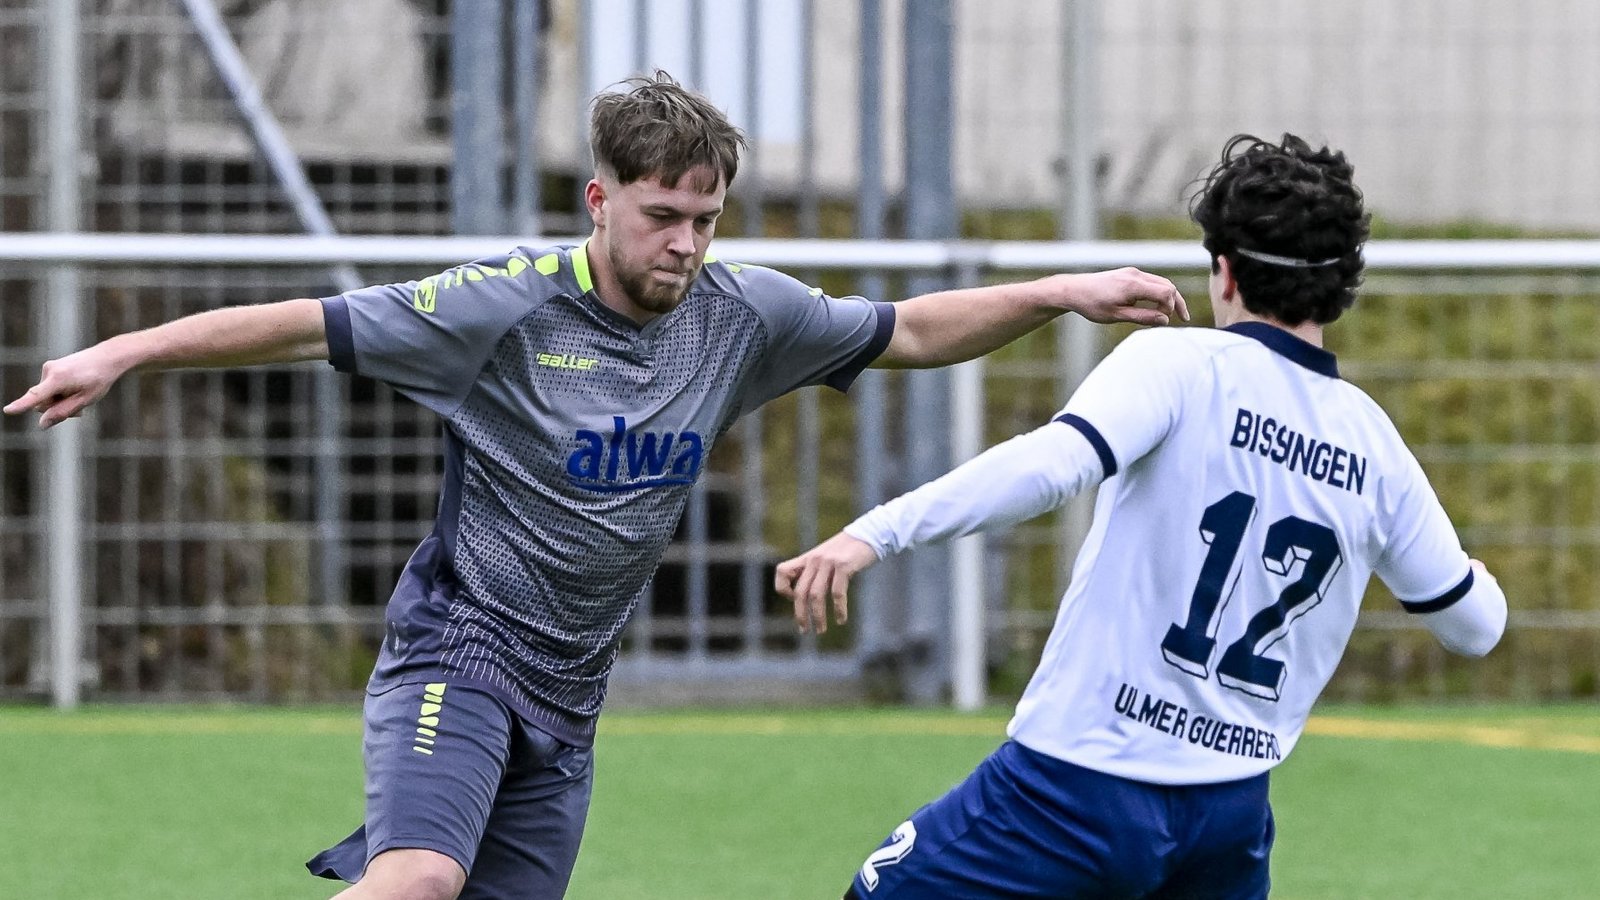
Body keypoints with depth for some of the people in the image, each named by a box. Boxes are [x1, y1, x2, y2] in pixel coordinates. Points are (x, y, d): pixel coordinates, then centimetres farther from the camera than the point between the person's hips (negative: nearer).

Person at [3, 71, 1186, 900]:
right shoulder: (508, 306, -15)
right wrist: (124, 354, -17)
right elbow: (309, 326, -12)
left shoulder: (742, 314, 1)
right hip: (455, 651, -6)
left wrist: (1063, 295, 4)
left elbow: (910, 331, 13)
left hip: (566, 696, 6)